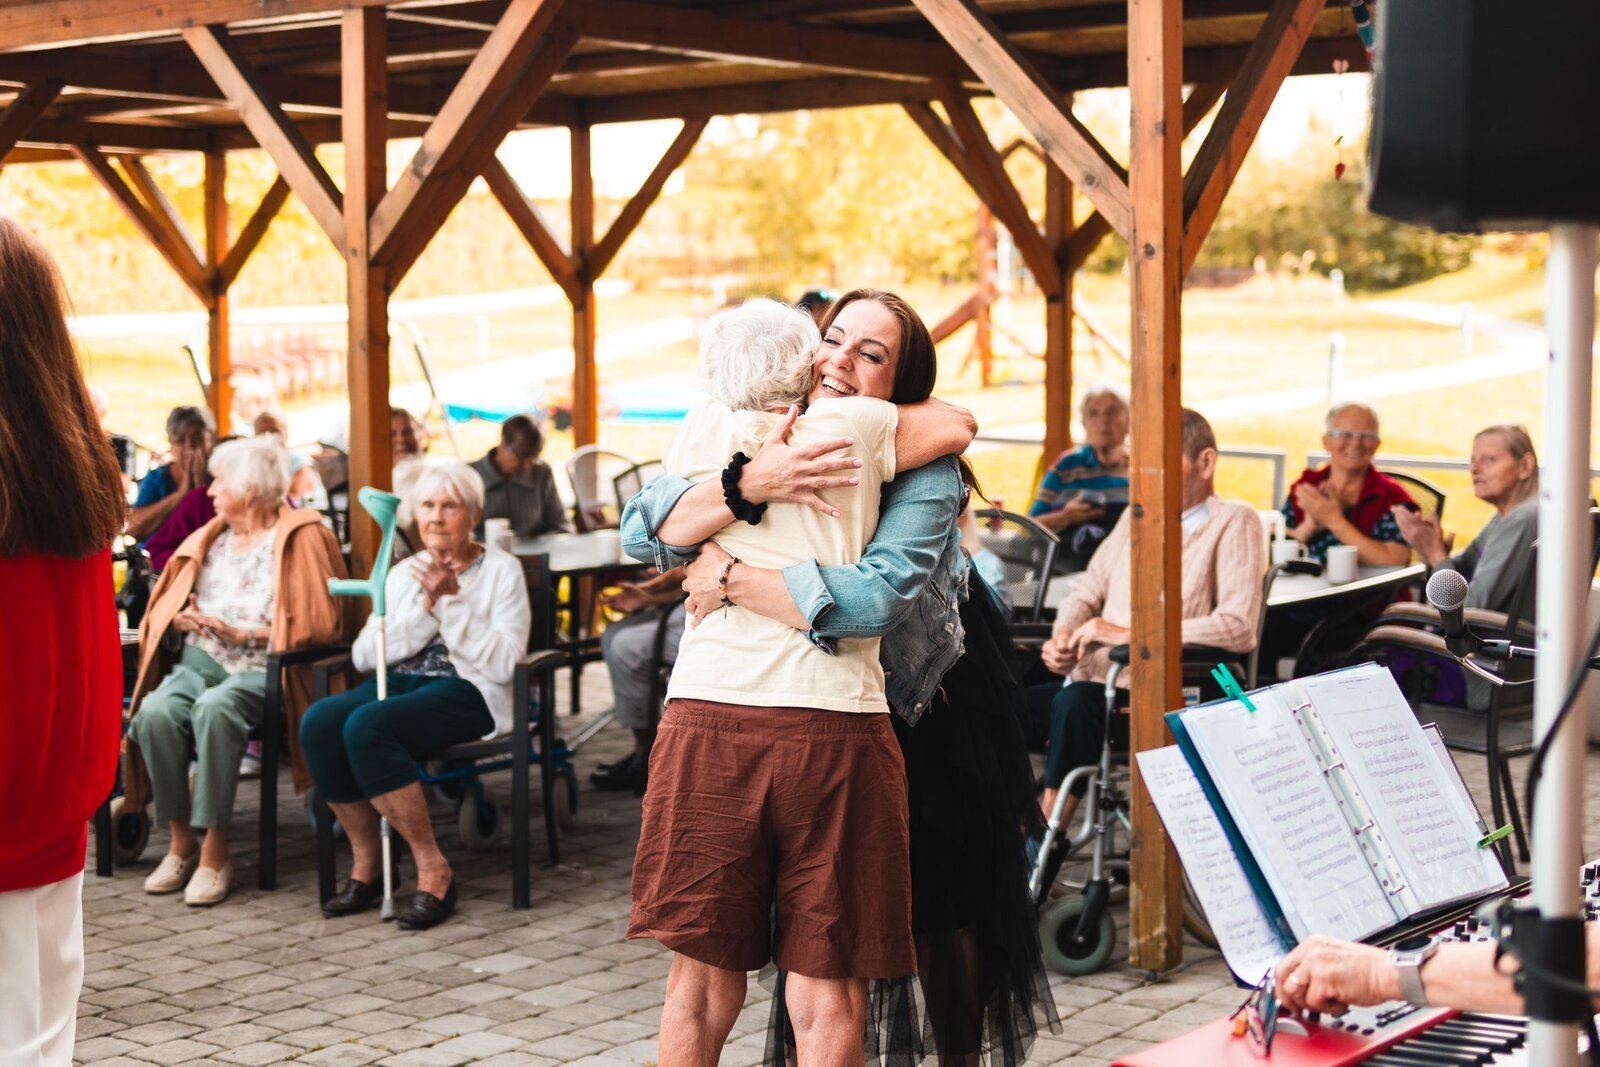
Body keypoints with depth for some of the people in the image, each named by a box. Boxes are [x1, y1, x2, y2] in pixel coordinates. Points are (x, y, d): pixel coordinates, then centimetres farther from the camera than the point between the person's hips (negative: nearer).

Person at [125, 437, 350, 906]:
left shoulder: (301, 538, 2)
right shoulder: (210, 537, 22)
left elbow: (322, 623, -8)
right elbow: (165, 609, 21)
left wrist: (246, 633, -14)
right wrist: (183, 619, -3)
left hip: (261, 666, -5)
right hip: (200, 658, 5)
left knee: (214, 708, -38)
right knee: (155, 712, -28)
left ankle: (215, 851, -29)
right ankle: (181, 841, -17)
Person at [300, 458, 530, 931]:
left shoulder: (501, 569, 5)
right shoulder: (403, 573, 19)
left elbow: (504, 661, -10)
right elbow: (363, 655, 4)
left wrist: (451, 603, -13)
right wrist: (425, 609, -7)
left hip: (466, 691, -5)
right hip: (398, 683, 5)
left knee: (365, 726, -33)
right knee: (318, 721, -25)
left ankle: (434, 870, -22)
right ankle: (366, 863, -11)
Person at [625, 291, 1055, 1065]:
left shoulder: (925, 472, -22)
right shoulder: (764, 441, -11)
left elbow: (874, 595, -40)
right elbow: (643, 529, -23)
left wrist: (730, 580, -32)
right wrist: (749, 485, -40)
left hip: (927, 721, -3)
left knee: (942, 926, 10)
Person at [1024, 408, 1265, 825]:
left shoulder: (1233, 522, -3)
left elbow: (1238, 626, -16)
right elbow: (1087, 590, 24)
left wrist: (1128, 634, -16)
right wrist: (1064, 635, -1)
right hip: (1091, 682, 7)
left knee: (1074, 703, -36)